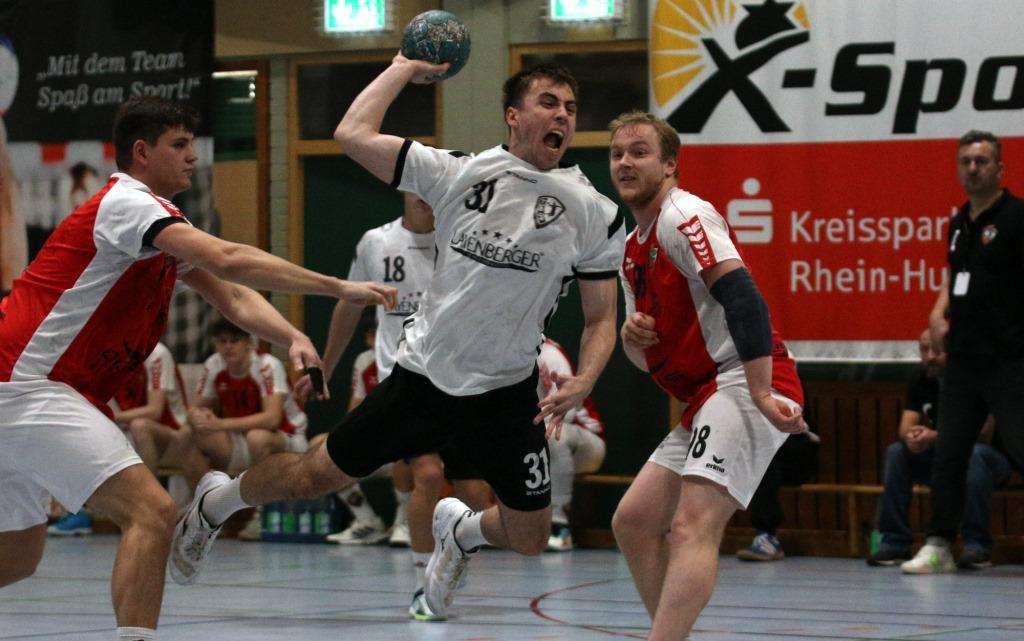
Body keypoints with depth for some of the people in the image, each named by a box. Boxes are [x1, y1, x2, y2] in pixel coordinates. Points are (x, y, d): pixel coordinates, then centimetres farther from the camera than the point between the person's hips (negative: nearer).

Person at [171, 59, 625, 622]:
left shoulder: (595, 212, -5)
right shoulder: (458, 172, -7)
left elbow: (601, 318, 1)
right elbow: (352, 135, -10)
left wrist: (582, 381, -17)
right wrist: (404, 68, 1)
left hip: (505, 395, 1)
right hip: (422, 376, -1)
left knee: (530, 539, 3)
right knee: (315, 478, 7)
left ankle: (461, 530, 39)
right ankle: (217, 503, 39)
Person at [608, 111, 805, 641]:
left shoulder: (682, 215, -8)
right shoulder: (634, 249, 22)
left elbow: (743, 298, -20)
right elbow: (648, 357, 27)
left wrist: (761, 393, -28)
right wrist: (633, 338, 3)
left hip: (743, 381, -11)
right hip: (707, 397, 11)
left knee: (692, 527, -24)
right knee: (632, 522, 10)